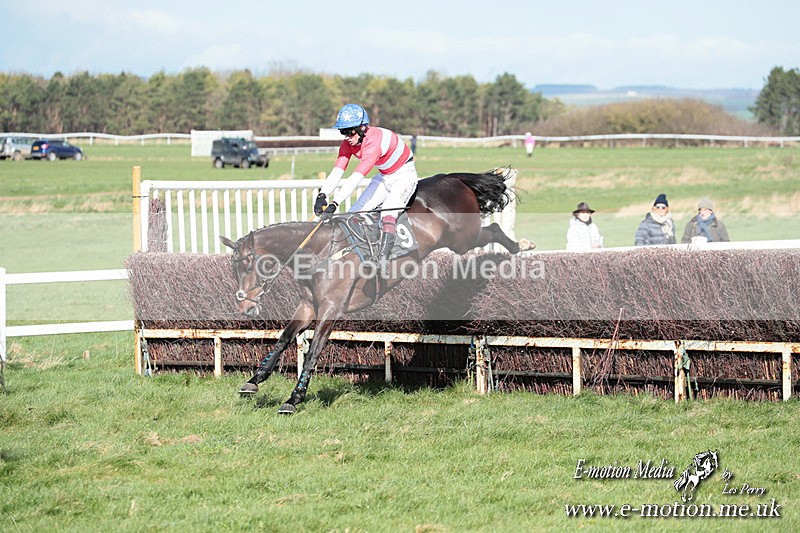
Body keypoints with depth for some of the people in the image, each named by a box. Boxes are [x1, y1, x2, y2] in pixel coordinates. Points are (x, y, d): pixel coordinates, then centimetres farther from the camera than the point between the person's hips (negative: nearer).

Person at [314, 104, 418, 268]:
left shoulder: (374, 140, -35)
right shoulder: (348, 143, -11)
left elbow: (357, 177, -43)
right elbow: (337, 172, -20)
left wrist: (335, 203, -50)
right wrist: (322, 196, -38)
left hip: (404, 175, -8)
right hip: (384, 177, 8)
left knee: (388, 214, -29)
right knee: (355, 213, -1)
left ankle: (382, 259, -34)